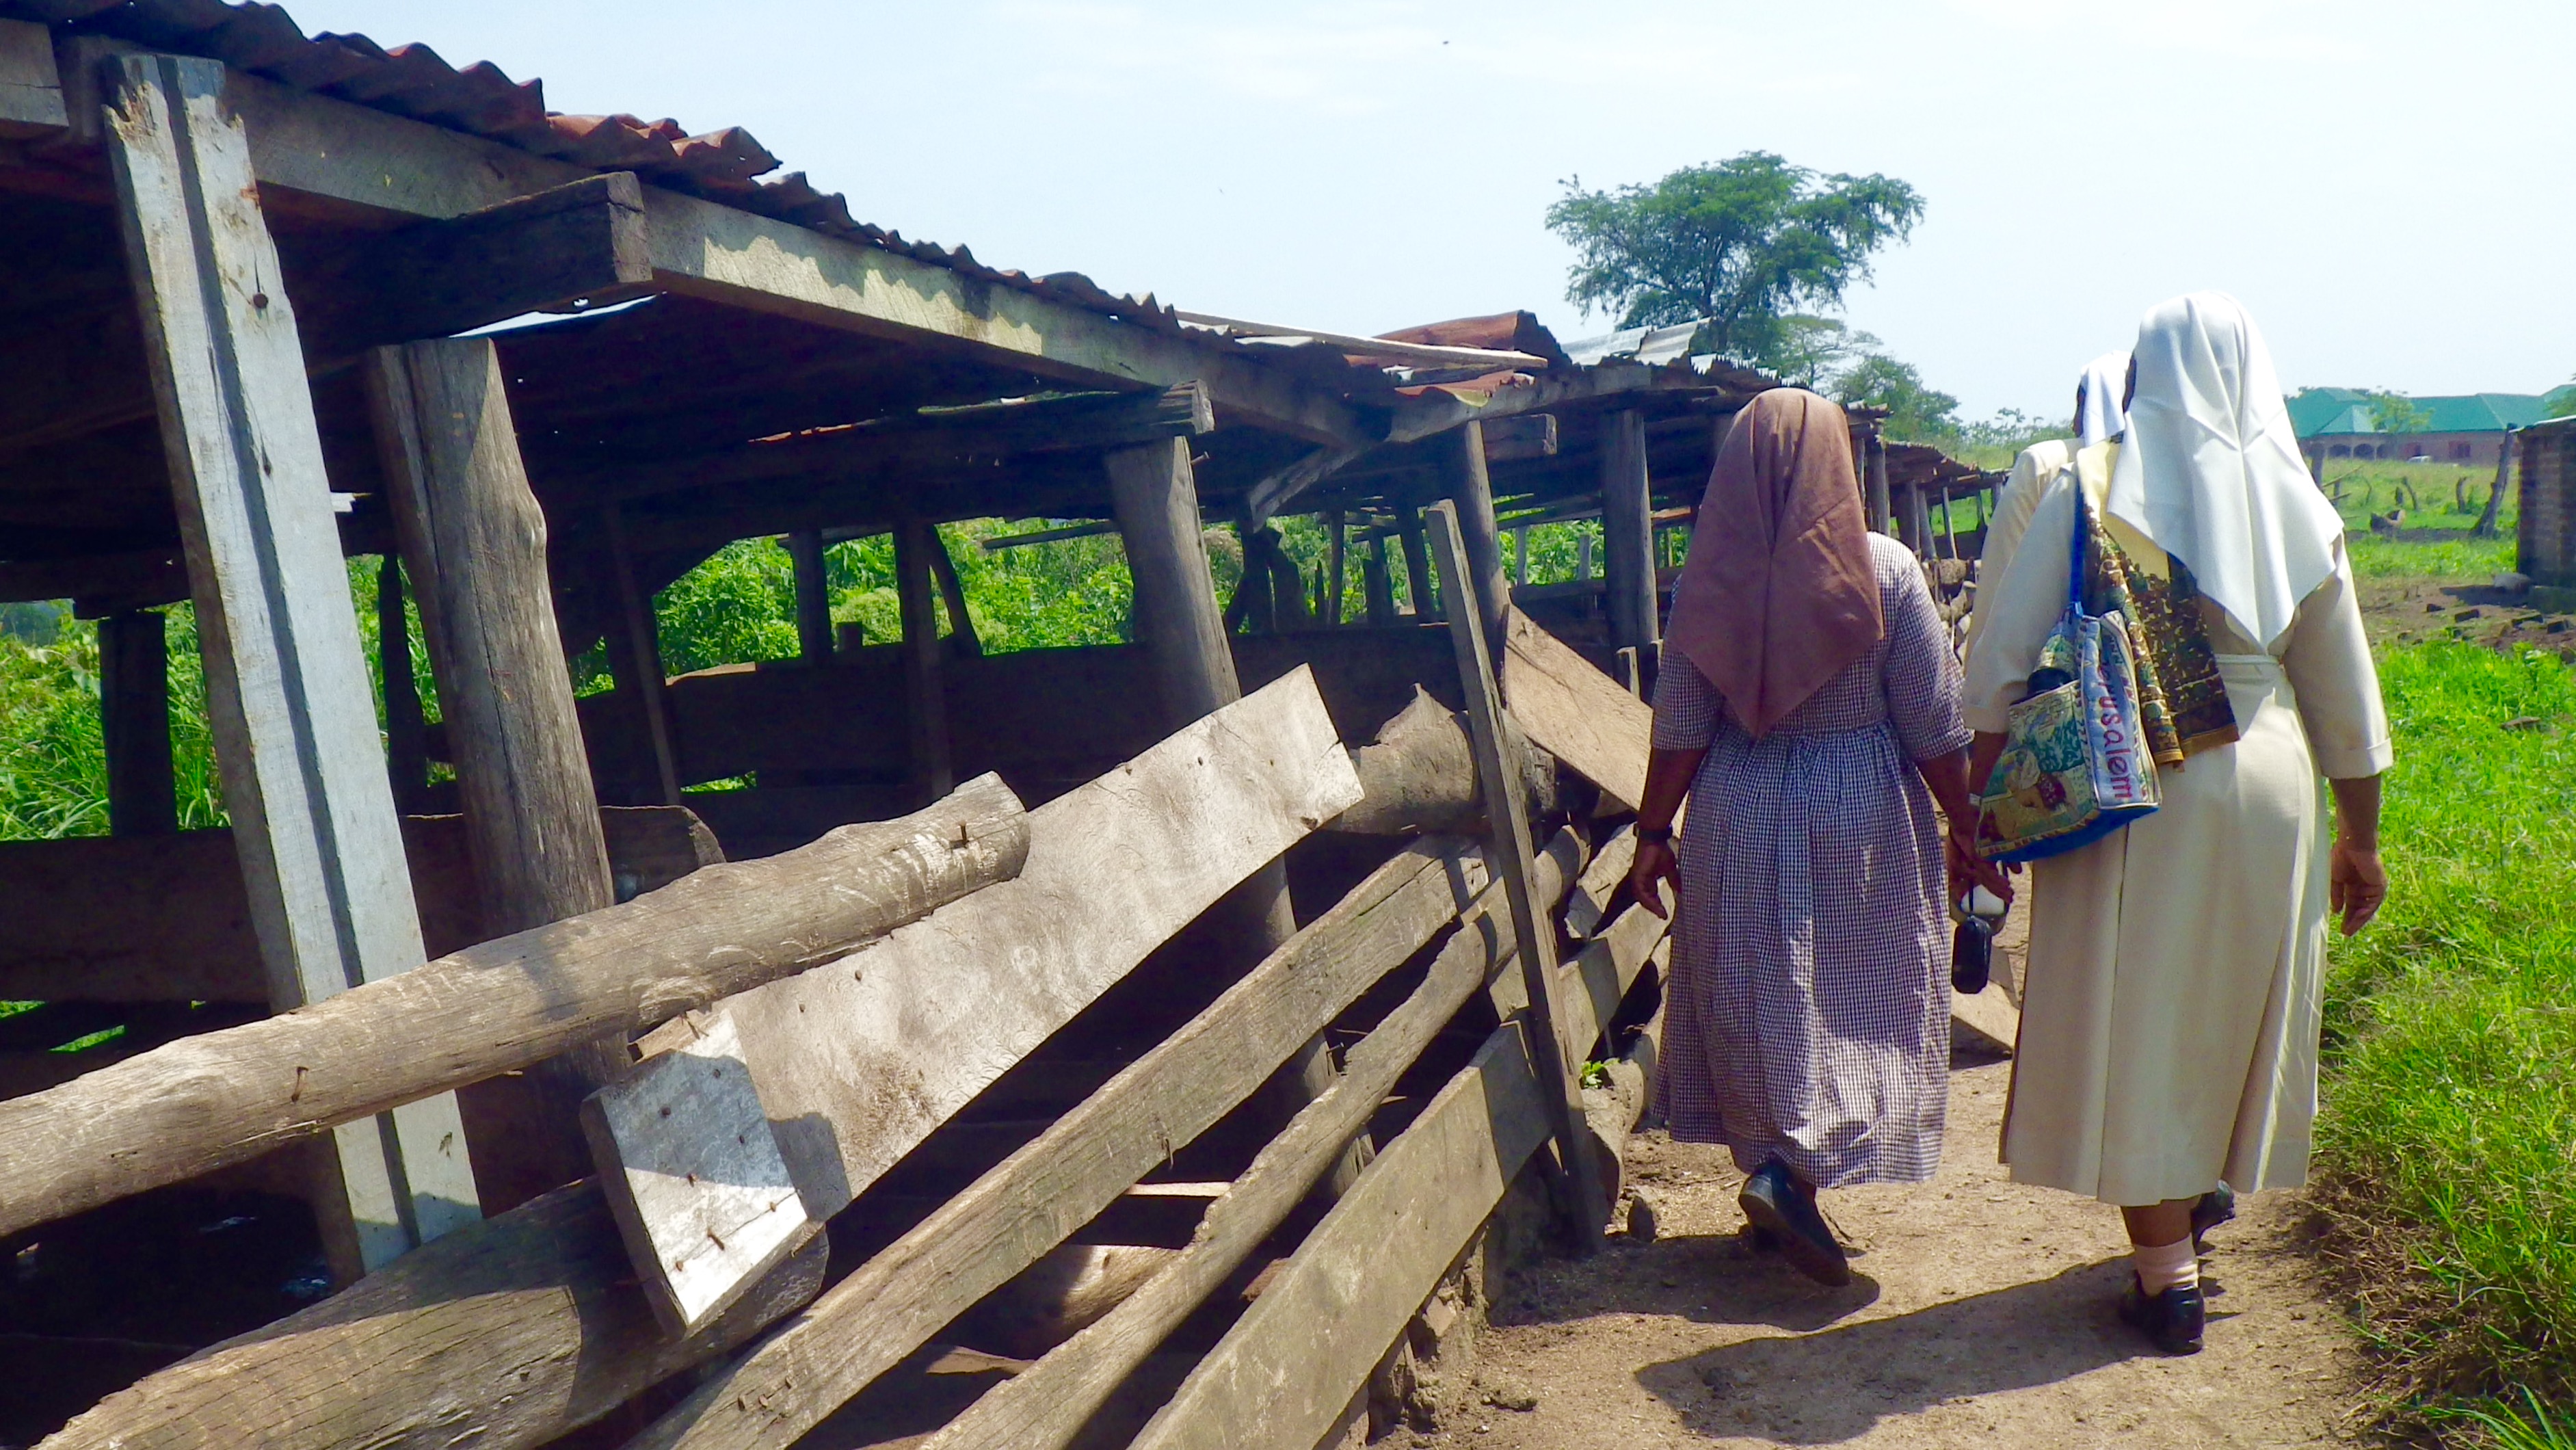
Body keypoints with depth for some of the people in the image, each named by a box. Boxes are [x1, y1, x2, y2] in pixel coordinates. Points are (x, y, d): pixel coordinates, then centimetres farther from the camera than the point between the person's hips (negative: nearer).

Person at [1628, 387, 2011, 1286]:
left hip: (1739, 815, 2)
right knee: (1859, 1001, 10)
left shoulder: (1709, 578, -7)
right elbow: (1934, 722, -6)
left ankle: (1774, 1170, 23)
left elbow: (1680, 728, -4)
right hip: (1864, 809, -1)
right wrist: (1964, 830, 4)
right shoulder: (1885, 569, -10)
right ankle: (1793, 1175, -3)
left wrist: (1653, 832, 6)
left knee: (1757, 998, 13)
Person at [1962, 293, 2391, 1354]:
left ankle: (2168, 1279, 9)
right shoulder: (2294, 505, 2)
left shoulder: (2090, 487, -6)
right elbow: (2344, 691, 7)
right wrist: (2360, 838, 17)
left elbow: (2004, 652, -9)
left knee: (2134, 1020, 5)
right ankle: (2208, 1181, 44)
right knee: (2236, 998, 22)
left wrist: (1979, 791, 0)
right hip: (2266, 788, 4)